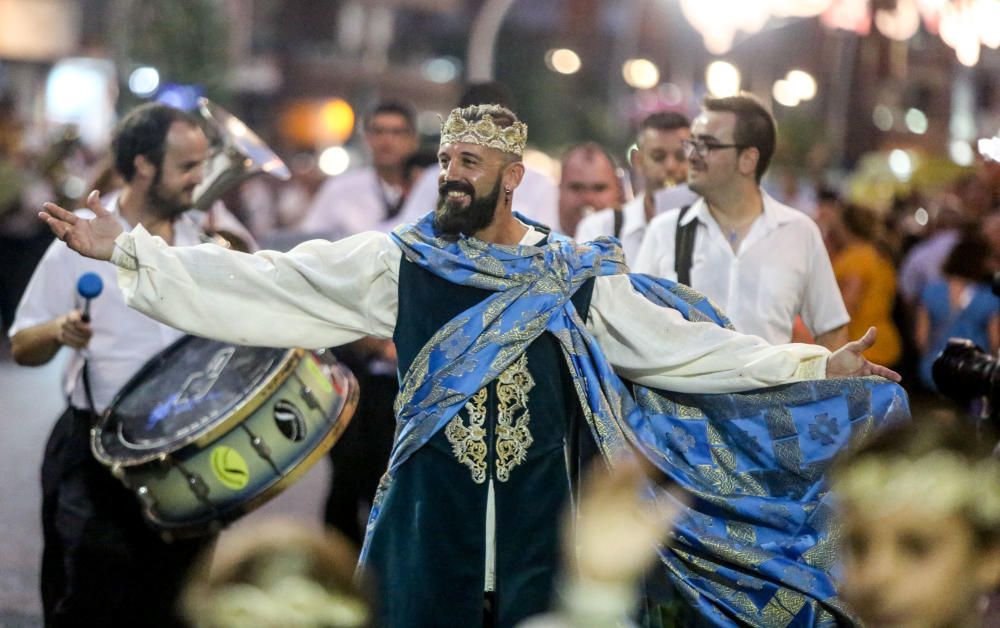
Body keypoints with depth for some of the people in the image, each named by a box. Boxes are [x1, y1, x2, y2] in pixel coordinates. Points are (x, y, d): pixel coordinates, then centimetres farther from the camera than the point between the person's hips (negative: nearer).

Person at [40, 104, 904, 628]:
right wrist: (128, 249, -8)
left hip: (541, 528, 0)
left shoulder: (580, 278, 5)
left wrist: (809, 365, -2)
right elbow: (257, 284, -1)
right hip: (432, 527, 0)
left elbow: (683, 344, 5)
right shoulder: (399, 263, 2)